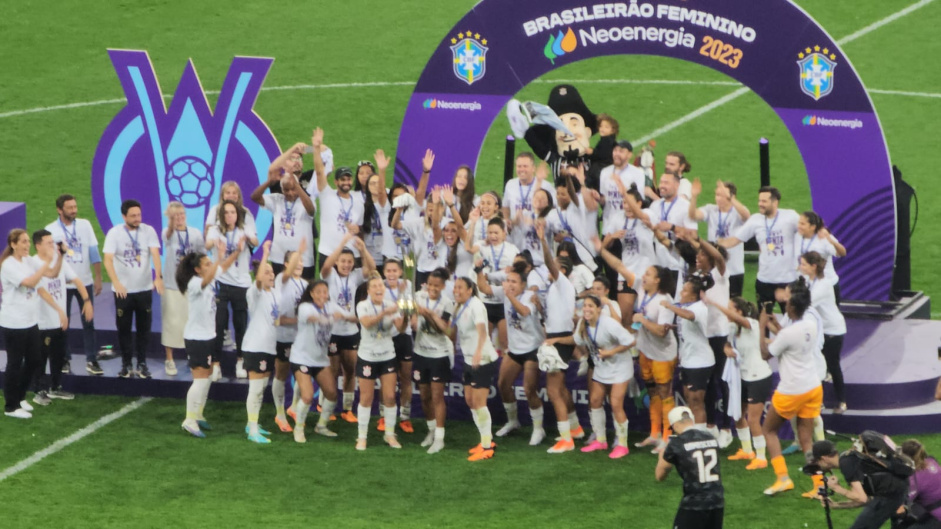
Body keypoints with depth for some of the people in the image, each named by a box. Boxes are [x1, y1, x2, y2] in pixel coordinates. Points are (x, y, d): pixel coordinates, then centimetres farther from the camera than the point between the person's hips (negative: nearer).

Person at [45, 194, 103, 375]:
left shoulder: (85, 225, 0)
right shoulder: (51, 230, -6)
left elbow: (94, 252, 2)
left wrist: (98, 277, -1)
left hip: (85, 282, 1)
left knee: (89, 322, 2)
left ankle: (91, 360, 7)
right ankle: (64, 360, 16)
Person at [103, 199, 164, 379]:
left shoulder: (148, 231, -1)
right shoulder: (114, 233, -5)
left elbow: (155, 254, -13)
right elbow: (108, 259, -13)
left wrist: (158, 276, -30)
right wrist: (116, 282, -29)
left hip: (144, 288, 1)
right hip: (123, 290, -1)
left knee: (144, 327, 4)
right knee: (124, 328, 4)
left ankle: (142, 364, 14)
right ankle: (126, 364, 15)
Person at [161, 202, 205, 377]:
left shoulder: (196, 233, 1)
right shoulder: (168, 233, -9)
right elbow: (169, 234, -35)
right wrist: (172, 224, -59)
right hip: (172, 284, -2)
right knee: (172, 321, 0)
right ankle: (169, 359, 12)